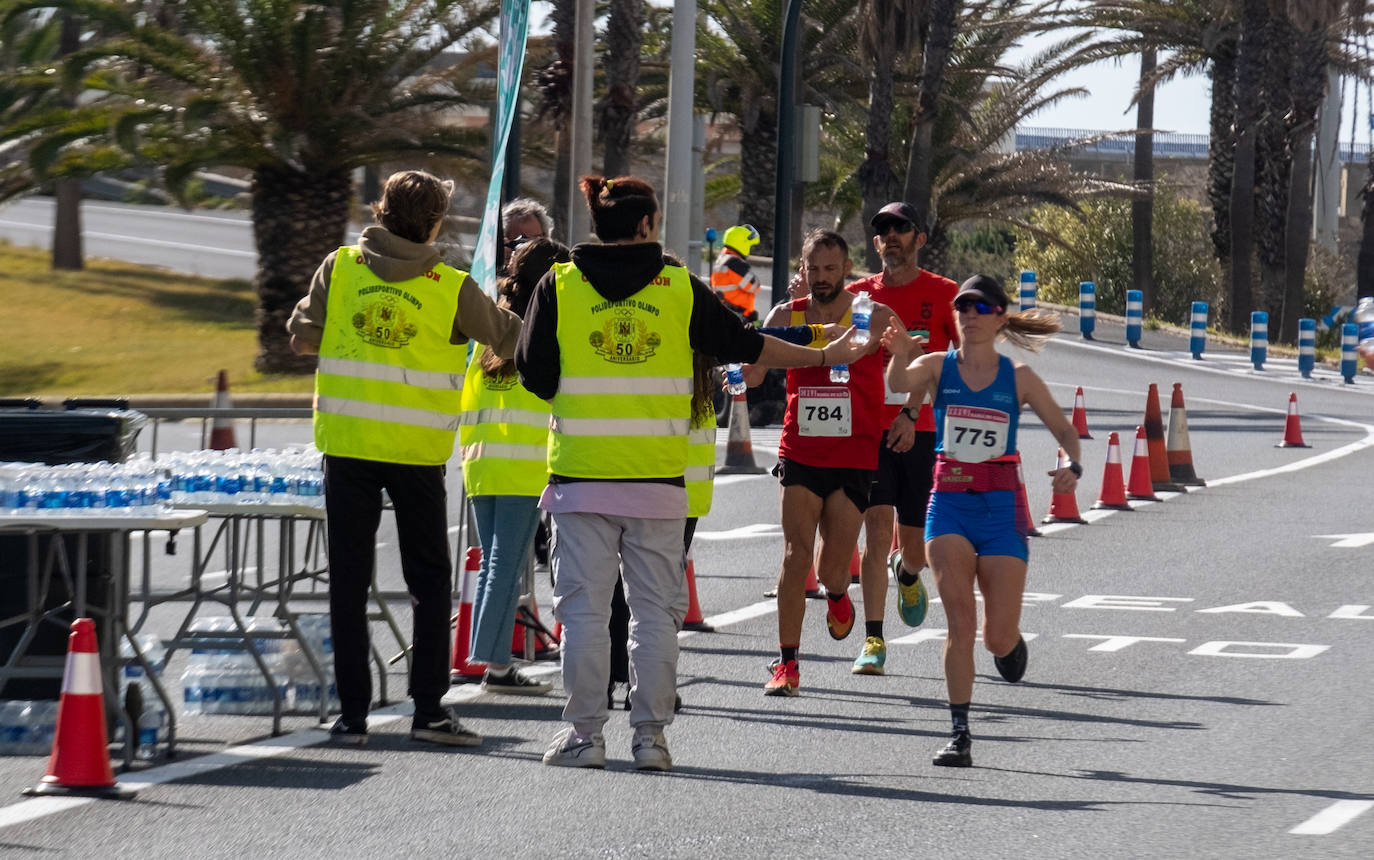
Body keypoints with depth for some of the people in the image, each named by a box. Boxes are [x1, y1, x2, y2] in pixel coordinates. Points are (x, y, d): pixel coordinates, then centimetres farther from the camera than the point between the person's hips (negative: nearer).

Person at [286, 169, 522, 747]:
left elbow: (303, 336, 5)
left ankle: (353, 714, 3)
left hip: (346, 444, 1)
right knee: (430, 580, 10)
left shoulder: (339, 269, -2)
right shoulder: (451, 289, -6)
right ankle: (428, 708, 5)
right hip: (417, 450, -1)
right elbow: (507, 338, 8)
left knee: (349, 580, 6)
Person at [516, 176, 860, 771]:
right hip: (657, 479, 0)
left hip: (581, 475, 0)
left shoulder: (559, 286, 0)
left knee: (585, 609, 3)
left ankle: (584, 733, 1)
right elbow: (743, 344, 10)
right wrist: (824, 357, 24)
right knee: (655, 611, 7)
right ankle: (650, 734, 6)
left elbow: (534, 375, -1)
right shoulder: (679, 289, 1)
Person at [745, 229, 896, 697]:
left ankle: (837, 595, 38)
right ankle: (787, 664, -7)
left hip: (854, 458, -1)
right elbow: (753, 374, -8)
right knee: (797, 554, -11)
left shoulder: (874, 316, -2)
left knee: (832, 567, 0)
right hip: (800, 453, 1)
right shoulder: (785, 316, 2)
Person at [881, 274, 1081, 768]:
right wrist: (900, 354, -43)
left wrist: (1071, 467, -14)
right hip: (948, 505, 0)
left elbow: (1065, 432, 7)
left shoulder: (1019, 379, 2)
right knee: (959, 620, -14)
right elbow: (899, 385, -21)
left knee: (998, 636, -1)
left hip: (1000, 507, 0)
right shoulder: (938, 367, 1)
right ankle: (960, 734, -8)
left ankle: (1007, 642, 37)